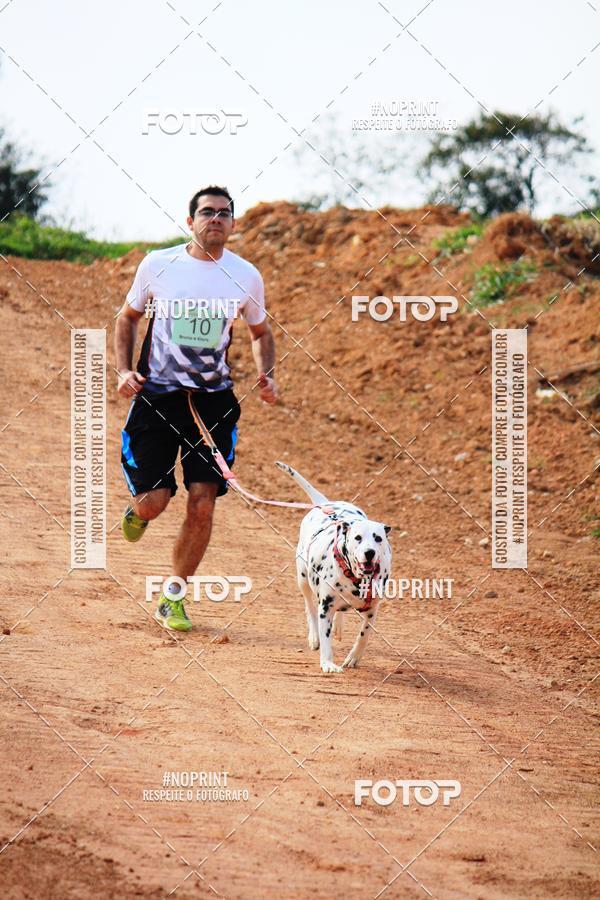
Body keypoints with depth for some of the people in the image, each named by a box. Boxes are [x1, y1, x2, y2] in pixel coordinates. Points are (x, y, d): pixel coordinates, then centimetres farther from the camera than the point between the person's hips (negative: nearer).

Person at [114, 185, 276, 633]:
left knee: (202, 504, -7)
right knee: (155, 501, -7)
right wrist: (125, 370, -1)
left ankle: (174, 599, 10)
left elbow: (261, 331, 19)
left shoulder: (246, 276, 2)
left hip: (214, 398, 1)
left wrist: (267, 375, 1)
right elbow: (129, 317, 13)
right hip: (157, 394, -1)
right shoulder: (158, 265, -1)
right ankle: (137, 507, 33)